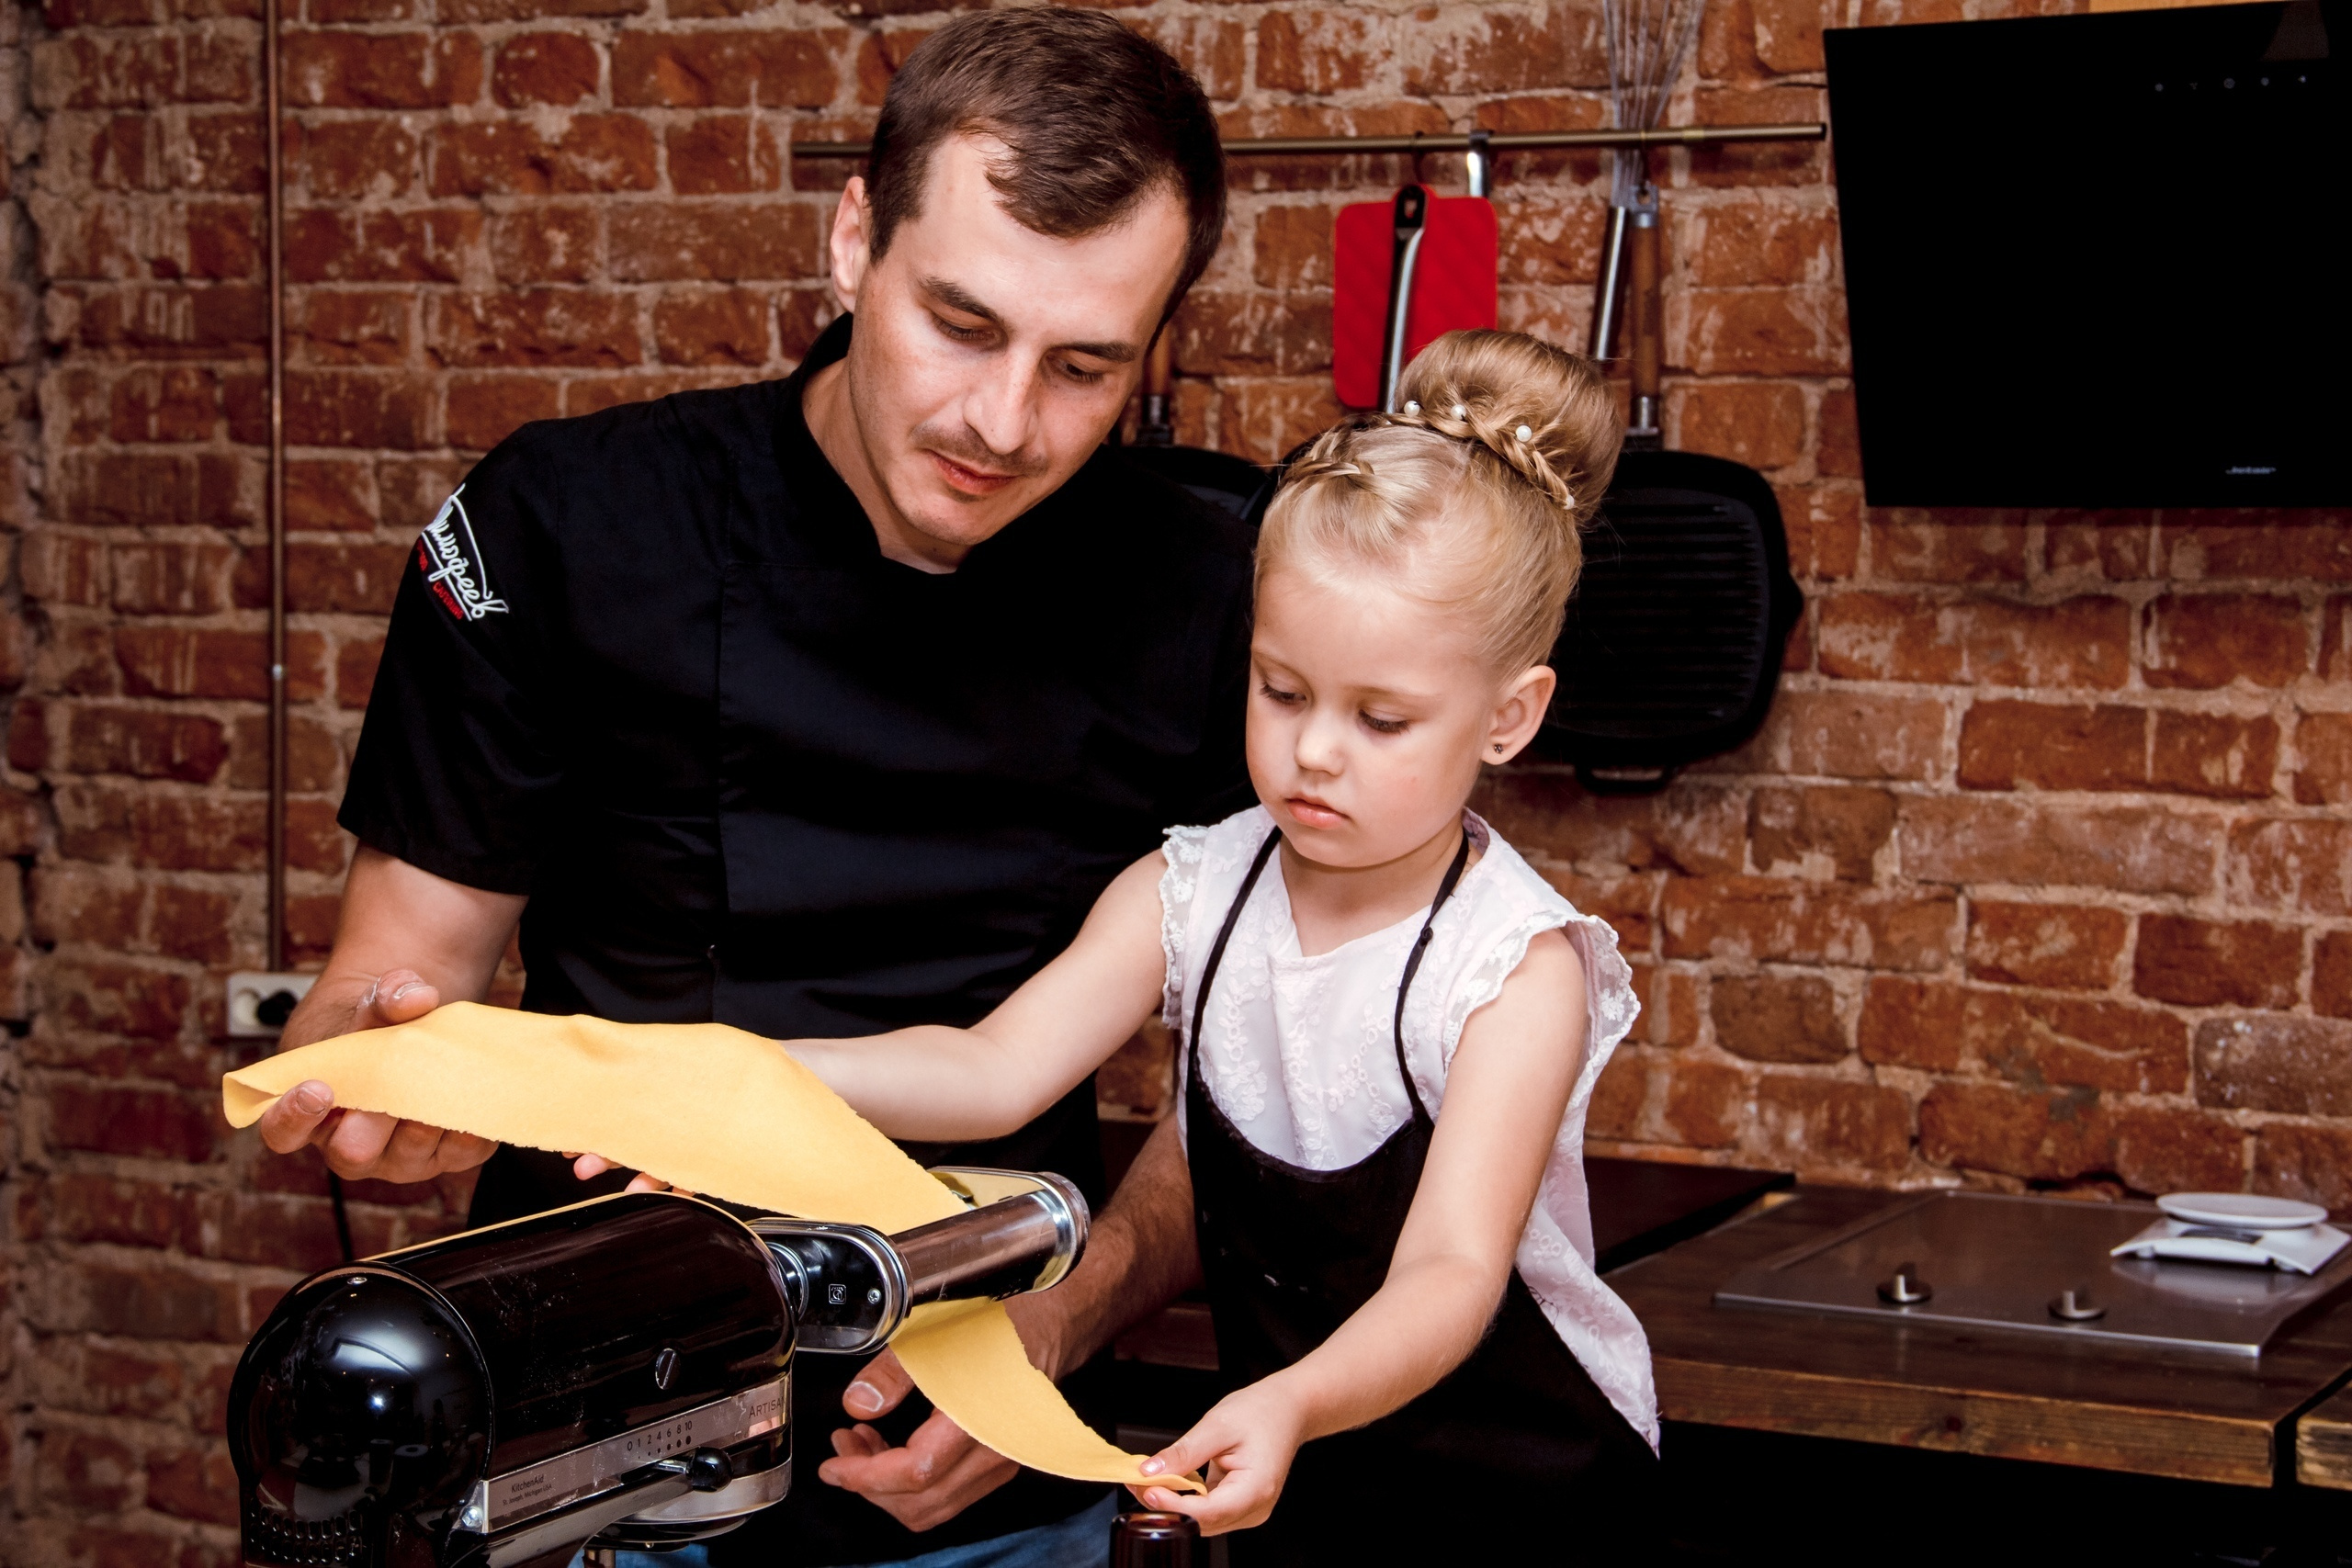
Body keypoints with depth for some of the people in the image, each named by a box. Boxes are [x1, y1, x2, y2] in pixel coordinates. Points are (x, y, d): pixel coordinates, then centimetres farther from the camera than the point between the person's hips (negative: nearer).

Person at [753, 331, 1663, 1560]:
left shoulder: (1517, 965, -18)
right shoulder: (1191, 895, -3)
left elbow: (1449, 1275, -27)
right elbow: (999, 1068, -13)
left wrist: (1295, 1406, -46)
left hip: (1516, 1469, -4)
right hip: (1280, 1457, 4)